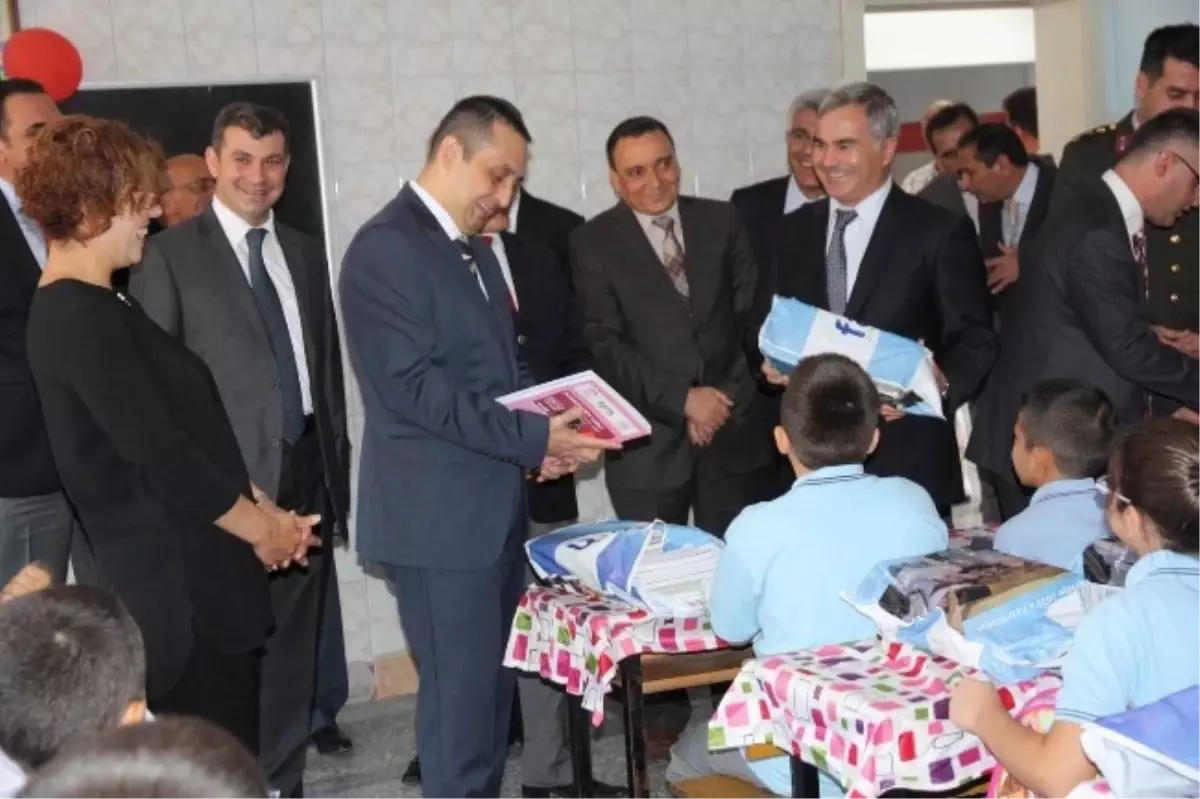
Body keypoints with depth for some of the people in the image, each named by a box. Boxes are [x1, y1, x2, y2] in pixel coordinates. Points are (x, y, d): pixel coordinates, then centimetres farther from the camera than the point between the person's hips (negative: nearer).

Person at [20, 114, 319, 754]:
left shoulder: (90, 308, 14)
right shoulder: (83, 318, -17)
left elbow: (189, 432, 15)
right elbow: (161, 455, -19)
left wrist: (262, 513, 9)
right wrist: (263, 527, -6)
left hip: (188, 573, 10)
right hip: (177, 586, -10)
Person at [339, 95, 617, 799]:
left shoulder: (475, 251, 16)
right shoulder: (386, 248, -13)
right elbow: (415, 387, -21)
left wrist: (540, 438, 3)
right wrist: (532, 438, -19)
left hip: (494, 505, 9)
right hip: (439, 513, -9)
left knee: (492, 687, 15)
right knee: (462, 695, -2)